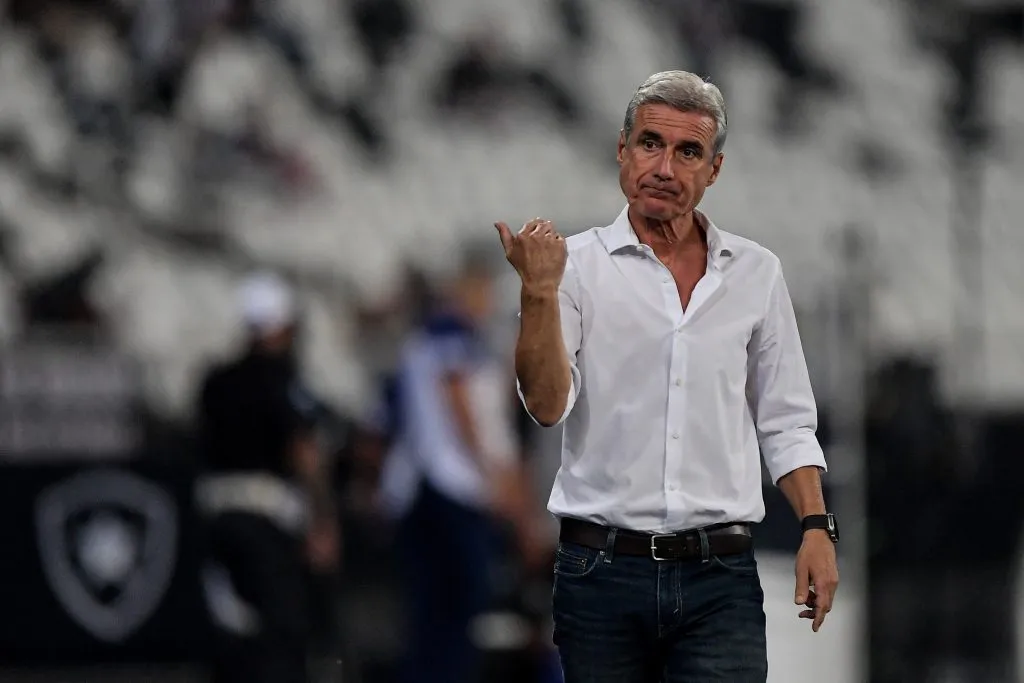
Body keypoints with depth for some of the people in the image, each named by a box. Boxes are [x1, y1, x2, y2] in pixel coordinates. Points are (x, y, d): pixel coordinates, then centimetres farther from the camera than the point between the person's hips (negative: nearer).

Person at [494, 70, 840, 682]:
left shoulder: (756, 273, 11)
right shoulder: (576, 264, 2)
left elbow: (785, 422, 16)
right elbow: (548, 404, -8)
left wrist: (818, 527, 4)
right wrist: (539, 291, -19)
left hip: (719, 582, 1)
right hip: (602, 570, -1)